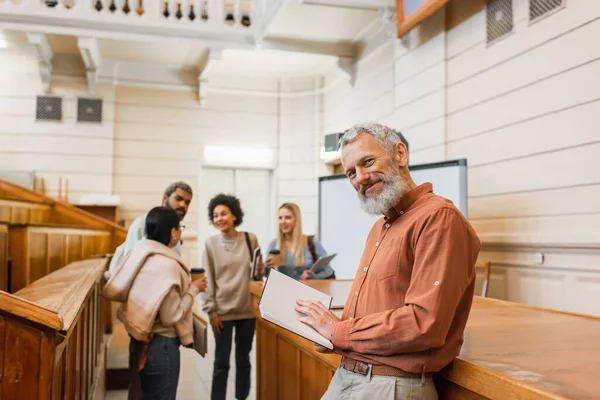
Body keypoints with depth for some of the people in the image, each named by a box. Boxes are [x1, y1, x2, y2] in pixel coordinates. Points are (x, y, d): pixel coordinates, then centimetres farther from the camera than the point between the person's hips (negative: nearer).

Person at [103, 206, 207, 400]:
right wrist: (193, 289, -9)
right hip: (160, 344, -8)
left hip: (141, 341, 8)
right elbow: (171, 317, -22)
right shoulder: (168, 264, -22)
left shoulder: (139, 254, 1)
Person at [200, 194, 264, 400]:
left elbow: (258, 275, 8)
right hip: (222, 311, -2)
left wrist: (260, 269, -15)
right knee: (221, 362, 3)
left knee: (243, 360, 14)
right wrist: (211, 311, -9)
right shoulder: (211, 243, -5)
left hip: (247, 310, 2)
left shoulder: (250, 239, -1)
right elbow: (207, 280, -4)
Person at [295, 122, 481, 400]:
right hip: (345, 375, 8)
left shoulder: (438, 217, -16)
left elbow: (424, 323, -25)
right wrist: (330, 333, 0)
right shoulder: (380, 227, 14)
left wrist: (338, 331, -15)